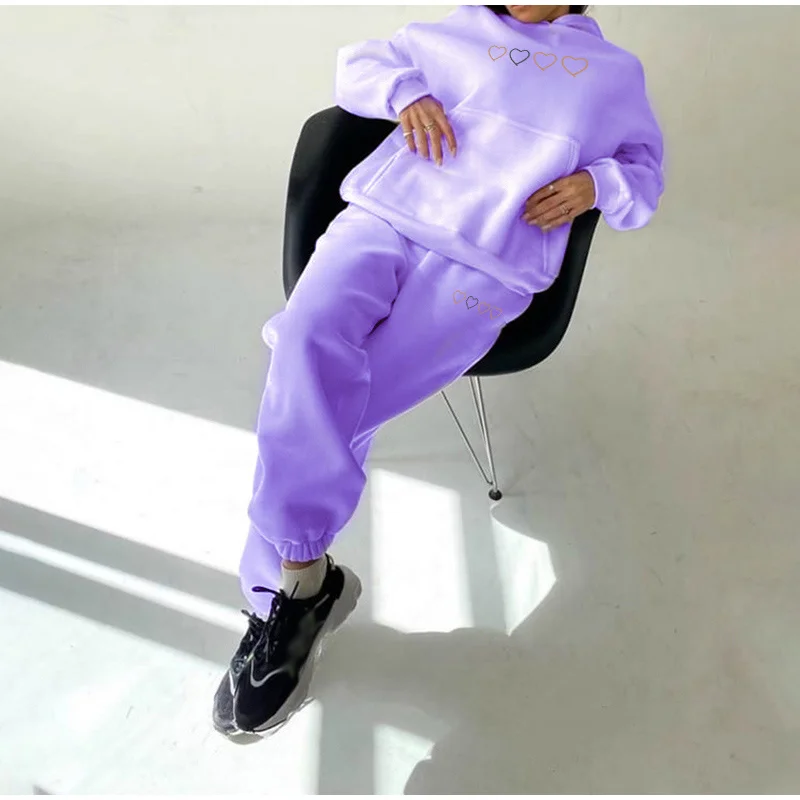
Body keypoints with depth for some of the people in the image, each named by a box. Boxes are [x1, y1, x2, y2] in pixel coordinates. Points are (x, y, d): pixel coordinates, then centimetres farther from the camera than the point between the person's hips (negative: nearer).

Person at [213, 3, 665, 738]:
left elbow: (645, 172, 28)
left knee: (323, 412, -22)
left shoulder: (616, 73, 25)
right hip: (381, 219, 2)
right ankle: (303, 577, -26)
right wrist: (405, 92, 8)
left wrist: (595, 186, 3)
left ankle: (285, 589, -10)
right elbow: (356, 65, 31)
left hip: (482, 270, -2)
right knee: (309, 342, -31)